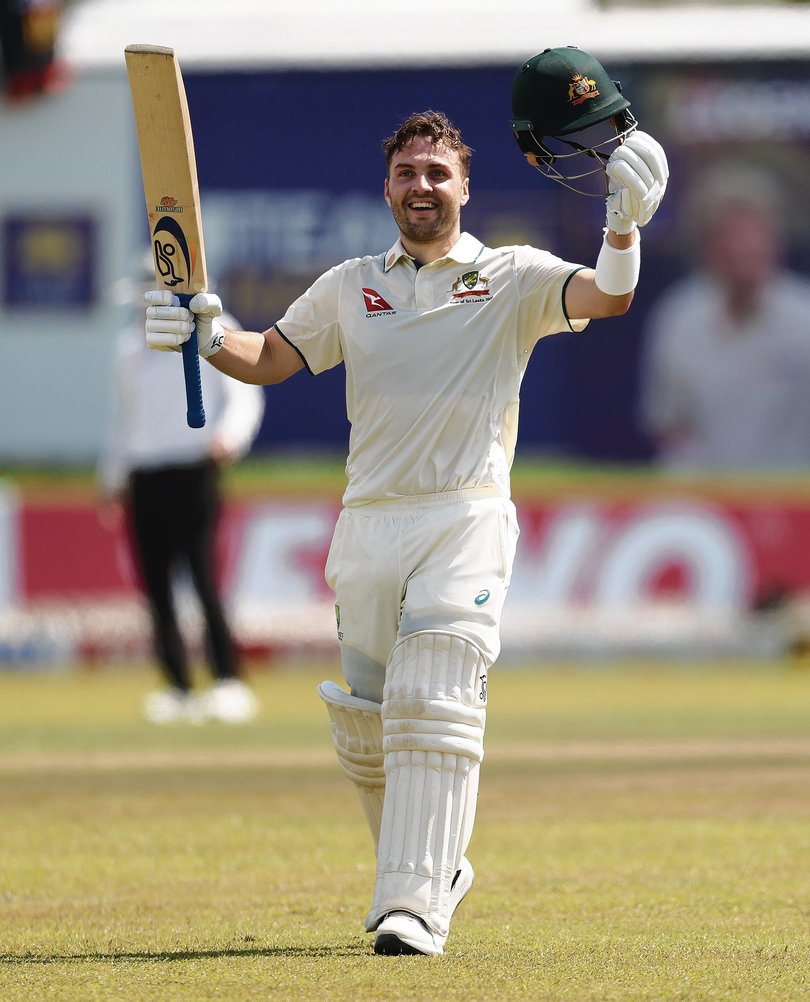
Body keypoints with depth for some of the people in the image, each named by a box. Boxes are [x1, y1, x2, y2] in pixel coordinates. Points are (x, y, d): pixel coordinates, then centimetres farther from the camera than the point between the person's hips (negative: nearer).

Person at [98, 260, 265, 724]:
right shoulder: (131, 344, 20)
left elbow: (244, 395, -3)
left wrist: (228, 434, -24)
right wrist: (111, 483, 24)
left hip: (195, 472, -5)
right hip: (145, 476, 5)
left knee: (204, 575, -16)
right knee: (156, 584, 1)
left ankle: (230, 682, -16)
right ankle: (179, 689, 5)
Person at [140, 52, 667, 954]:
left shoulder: (511, 279, 4)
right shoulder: (350, 288, 15)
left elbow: (604, 297, -11)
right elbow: (271, 358, 11)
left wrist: (623, 230, -31)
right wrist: (209, 337, -10)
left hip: (466, 518, -4)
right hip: (367, 524, 4)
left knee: (432, 709, -16)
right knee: (363, 722, 7)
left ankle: (416, 905, -20)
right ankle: (430, 868, 28)